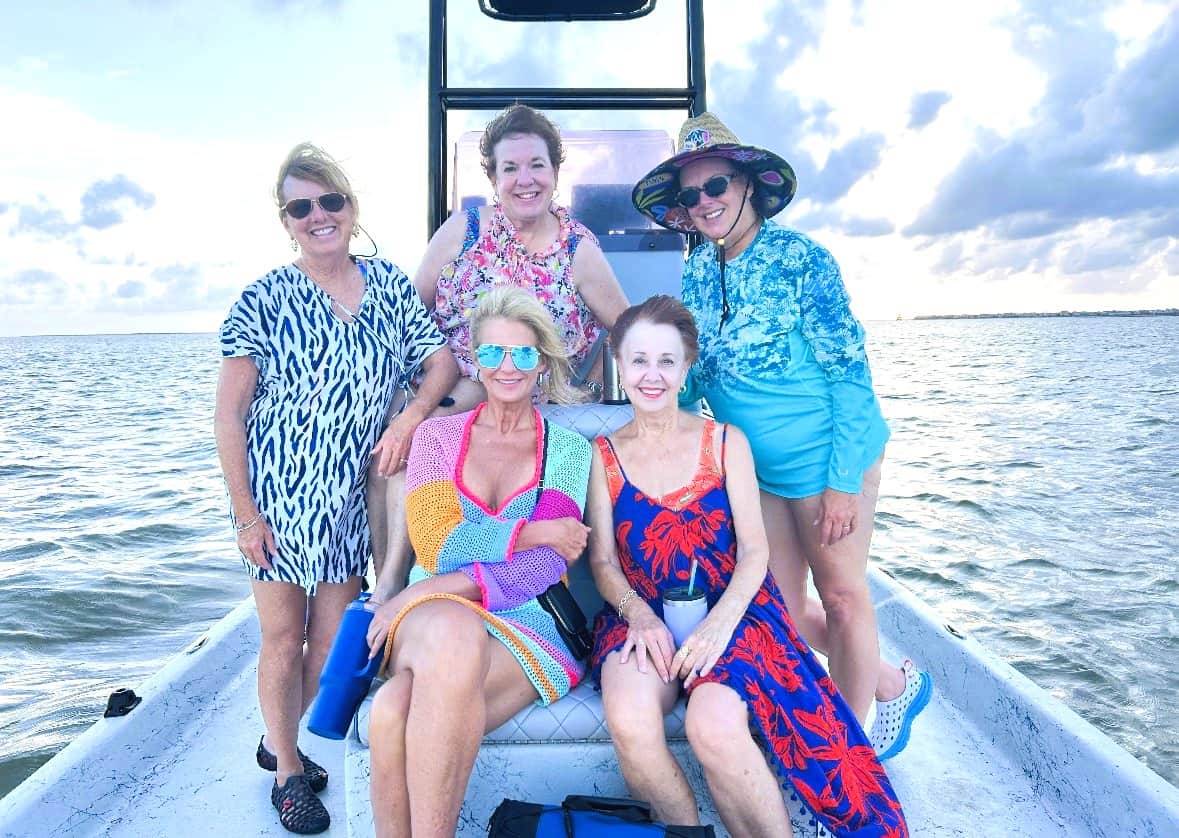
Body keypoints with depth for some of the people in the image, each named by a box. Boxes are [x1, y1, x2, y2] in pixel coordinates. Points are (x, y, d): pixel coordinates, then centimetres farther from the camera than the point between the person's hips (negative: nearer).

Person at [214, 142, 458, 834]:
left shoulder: (390, 285, 3)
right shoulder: (265, 299, -6)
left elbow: (444, 362, 4)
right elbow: (229, 412, -7)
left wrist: (411, 416, -16)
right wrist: (245, 512, -11)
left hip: (354, 495, 3)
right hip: (280, 492, -2)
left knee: (335, 638, 10)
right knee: (284, 638, 7)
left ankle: (285, 741, 36)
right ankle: (287, 770, 30)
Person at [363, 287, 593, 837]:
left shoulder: (568, 448, 8)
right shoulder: (437, 435, 12)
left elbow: (543, 568, -5)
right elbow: (435, 543, -2)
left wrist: (430, 589, -15)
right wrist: (534, 532, -7)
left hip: (526, 625, -1)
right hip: (430, 618, 2)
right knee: (451, 629, -37)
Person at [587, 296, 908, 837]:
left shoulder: (726, 442, 6)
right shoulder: (603, 455, 7)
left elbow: (754, 550, 0)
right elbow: (602, 560, 3)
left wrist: (721, 620, -18)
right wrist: (639, 615, -18)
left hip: (727, 608, -1)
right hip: (640, 615, 1)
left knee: (714, 722, -32)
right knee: (627, 718, -32)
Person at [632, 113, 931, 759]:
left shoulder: (799, 258, -14)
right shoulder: (698, 272, 3)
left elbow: (850, 374, -15)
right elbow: (694, 372, 12)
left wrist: (842, 480, -17)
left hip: (824, 457, -6)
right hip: (755, 465, 7)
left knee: (840, 596, 8)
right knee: (782, 610, 11)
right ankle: (891, 684, 35)